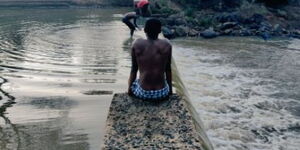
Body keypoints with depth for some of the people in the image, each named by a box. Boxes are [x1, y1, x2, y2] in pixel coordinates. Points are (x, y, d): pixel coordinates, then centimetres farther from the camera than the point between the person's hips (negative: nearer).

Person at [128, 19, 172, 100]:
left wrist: (129, 88, 14)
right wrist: (170, 88, 17)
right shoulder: (166, 45, -6)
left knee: (132, 81, 34)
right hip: (162, 93, 1)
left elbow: (134, 69, 1)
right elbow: (168, 69, 2)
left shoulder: (137, 44, -7)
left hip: (142, 93, 0)